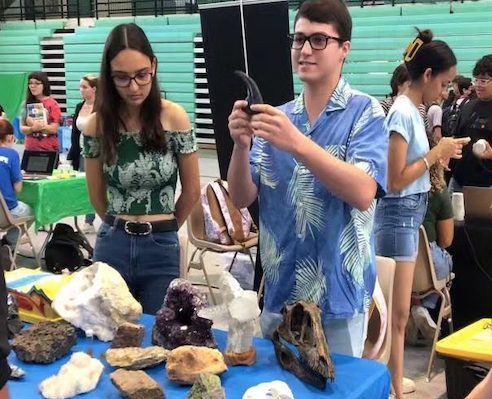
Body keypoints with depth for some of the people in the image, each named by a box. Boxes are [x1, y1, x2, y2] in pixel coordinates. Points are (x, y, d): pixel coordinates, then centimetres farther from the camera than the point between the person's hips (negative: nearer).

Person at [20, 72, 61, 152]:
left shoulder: (52, 104, -3)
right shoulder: (27, 104, 8)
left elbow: (54, 129, -9)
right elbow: (22, 128, 4)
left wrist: (36, 125, -19)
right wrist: (32, 128, -16)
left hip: (49, 150, -3)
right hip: (30, 149, 3)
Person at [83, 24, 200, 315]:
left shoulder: (174, 118, -10)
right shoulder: (97, 124, -6)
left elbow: (192, 190, 0)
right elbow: (97, 195, 7)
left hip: (161, 248, -1)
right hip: (113, 245, 1)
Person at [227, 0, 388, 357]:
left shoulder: (364, 112, -8)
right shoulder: (277, 116, 6)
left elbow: (363, 193, -22)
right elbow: (242, 198, 1)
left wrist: (297, 144, -31)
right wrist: (241, 145, -18)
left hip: (337, 294, -4)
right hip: (279, 292, 5)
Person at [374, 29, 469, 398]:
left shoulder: (413, 110, 10)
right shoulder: (404, 113, -18)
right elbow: (396, 180, -20)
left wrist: (439, 155, 6)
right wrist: (437, 153, -13)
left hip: (410, 214, 10)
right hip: (399, 215, -10)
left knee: (397, 310, 17)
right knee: (398, 313, -1)